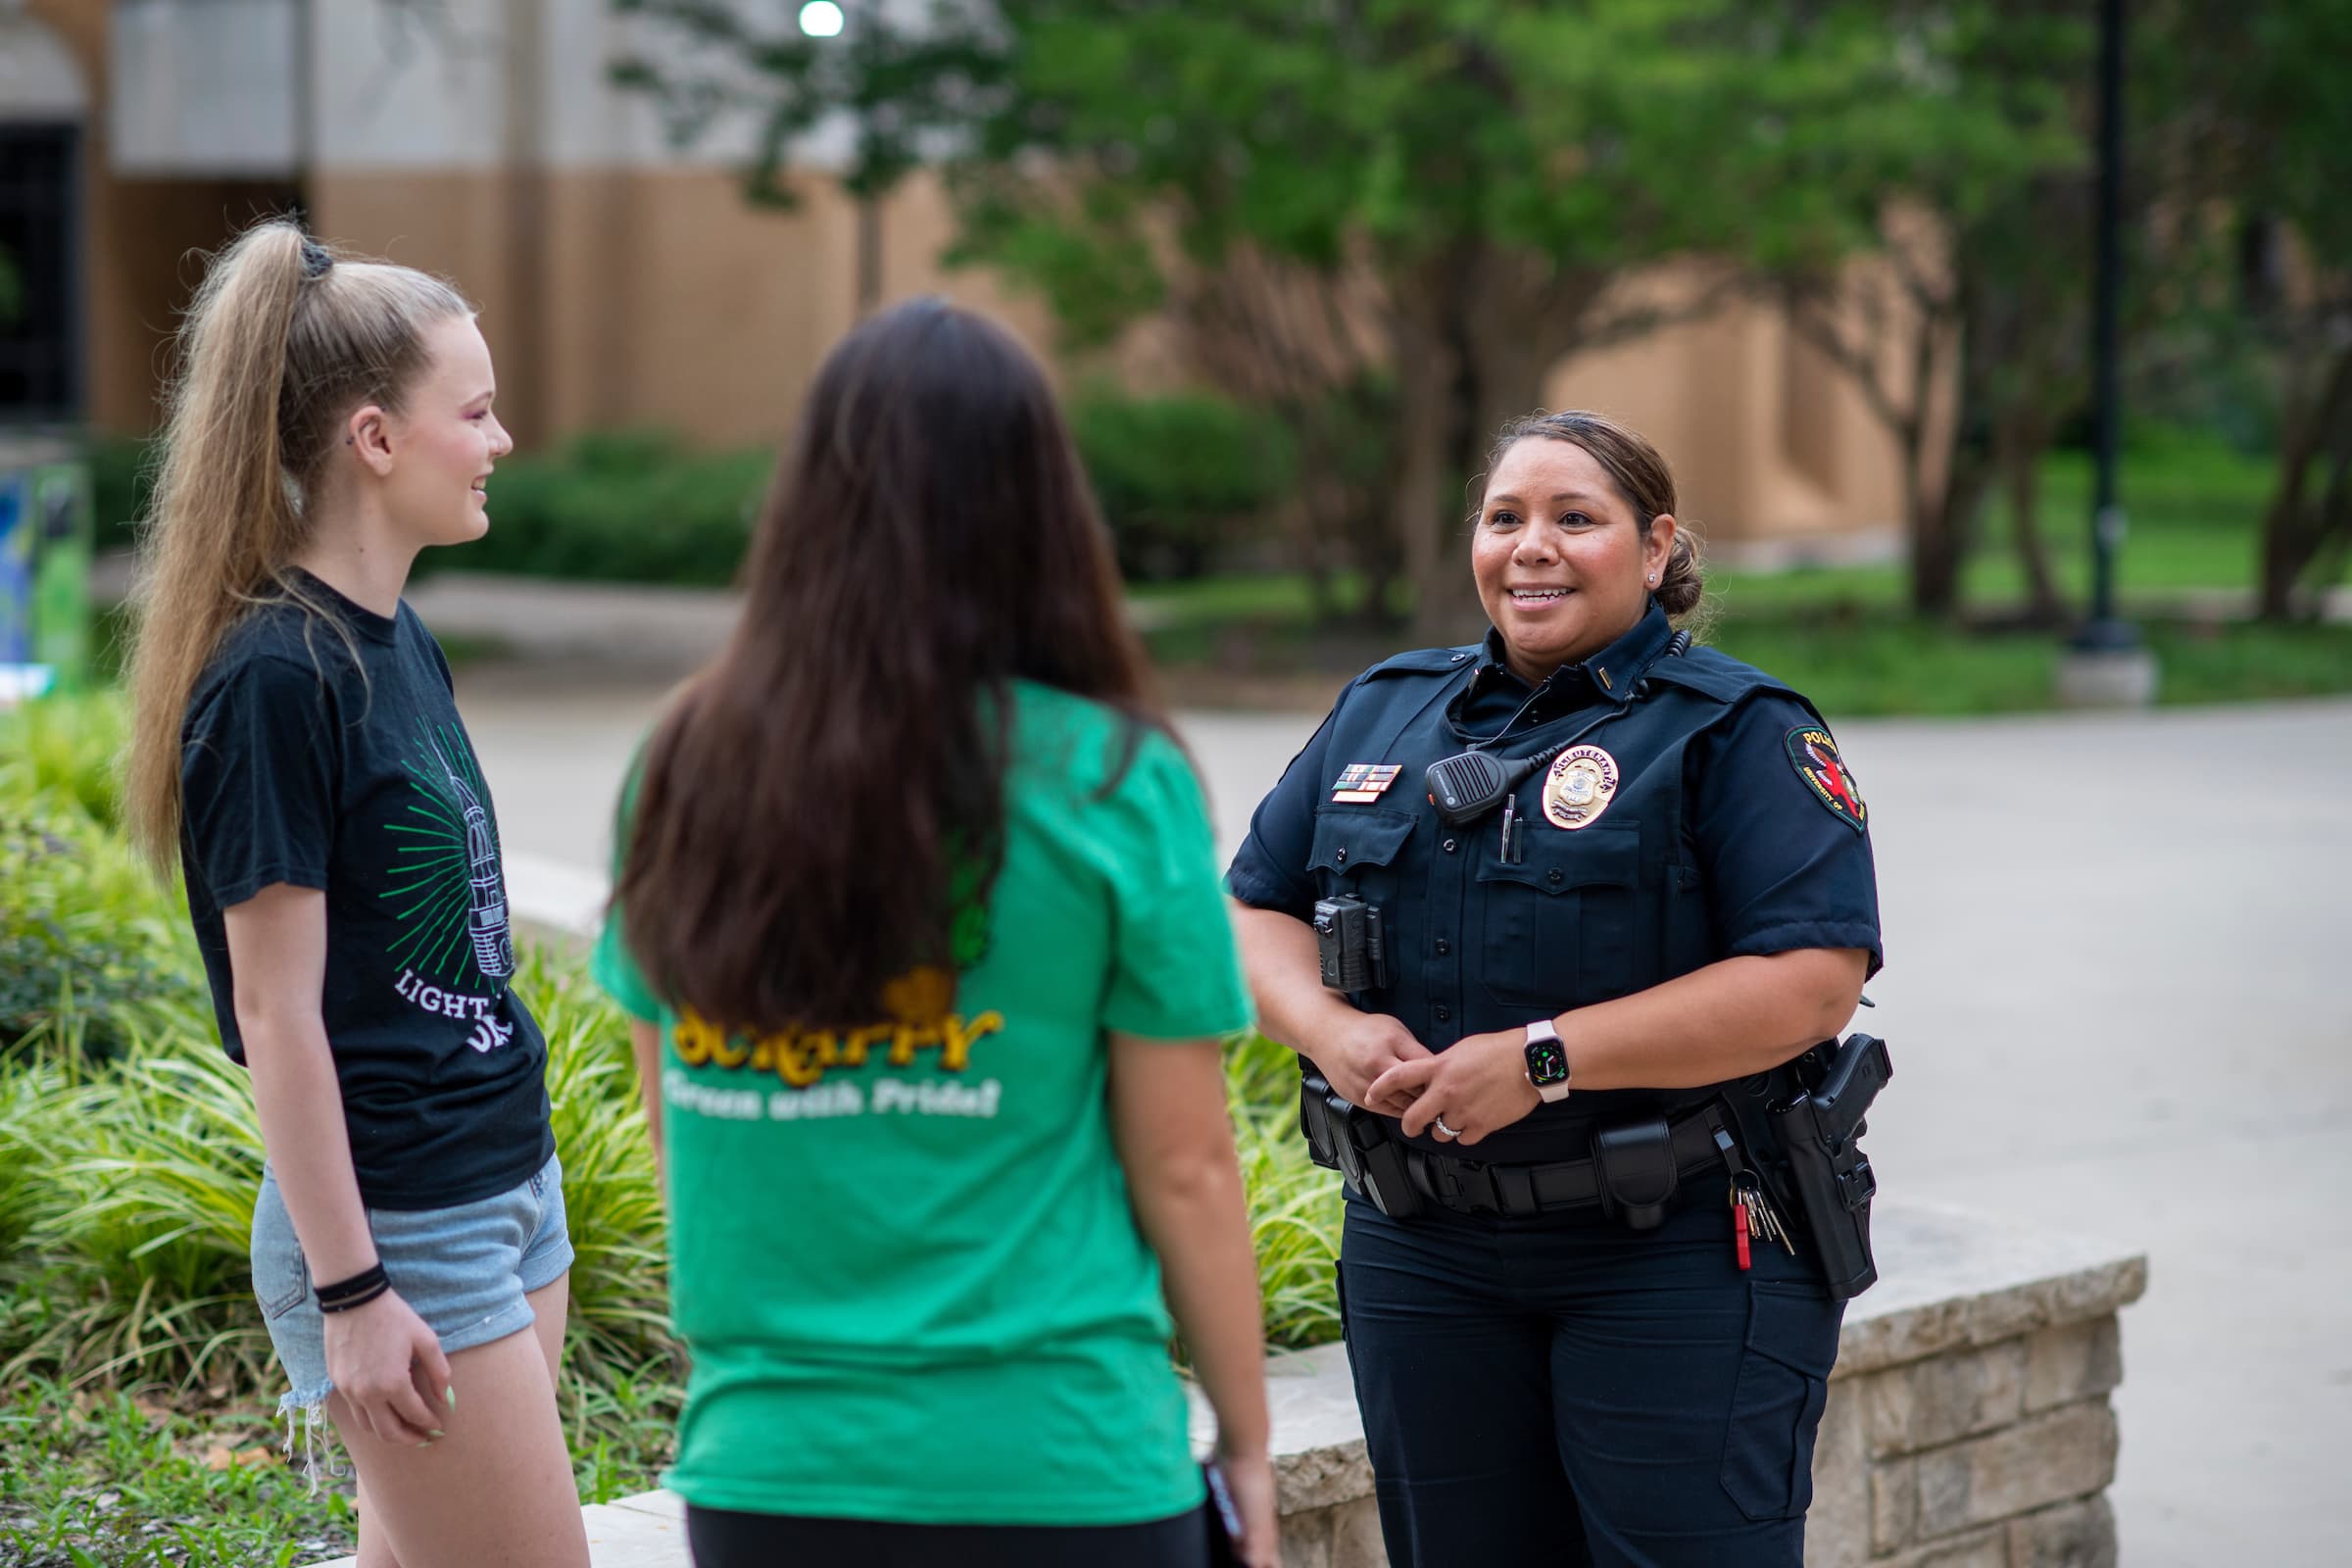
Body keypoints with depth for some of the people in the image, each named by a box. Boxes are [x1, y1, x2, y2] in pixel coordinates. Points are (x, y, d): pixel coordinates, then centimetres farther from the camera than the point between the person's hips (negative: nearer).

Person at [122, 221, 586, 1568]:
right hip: (397, 1226, -9)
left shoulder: (399, 639, 9)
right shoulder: (274, 677, -18)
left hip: (509, 1183, 9)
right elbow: (276, 1009, -18)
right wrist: (351, 1291, -17)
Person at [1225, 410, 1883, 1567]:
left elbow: (1813, 980, -17)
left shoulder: (1736, 731, -5)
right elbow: (1254, 912, 14)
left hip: (1678, 1259, -5)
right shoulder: (1380, 714, 13)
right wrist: (1330, 1028, -9)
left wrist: (1546, 1059, -20)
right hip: (1424, 1257, 5)